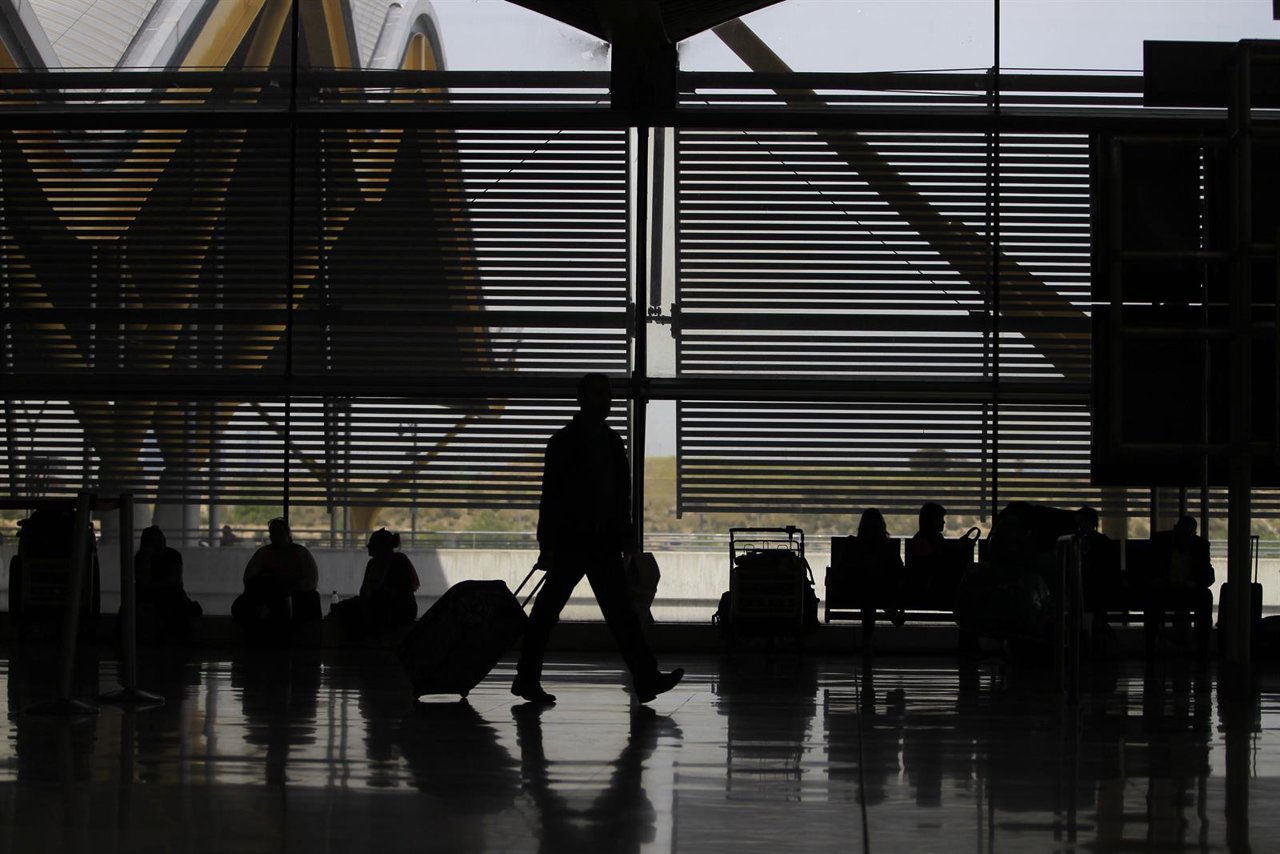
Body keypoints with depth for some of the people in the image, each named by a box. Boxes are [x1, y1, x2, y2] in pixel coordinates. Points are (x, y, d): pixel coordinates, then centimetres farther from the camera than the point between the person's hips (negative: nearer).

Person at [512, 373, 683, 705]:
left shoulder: (612, 442, 13)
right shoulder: (565, 441, -5)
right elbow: (551, 495, -9)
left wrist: (626, 535, 12)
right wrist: (548, 546, -14)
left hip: (605, 542, 6)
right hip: (571, 540, -6)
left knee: (620, 611, 0)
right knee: (548, 607, 1)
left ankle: (647, 679, -6)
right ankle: (527, 678, 10)